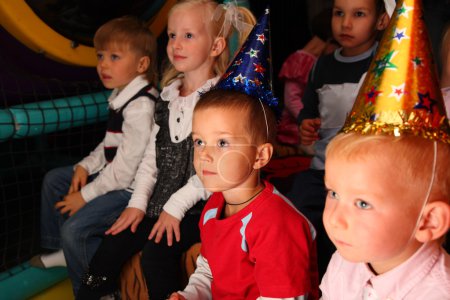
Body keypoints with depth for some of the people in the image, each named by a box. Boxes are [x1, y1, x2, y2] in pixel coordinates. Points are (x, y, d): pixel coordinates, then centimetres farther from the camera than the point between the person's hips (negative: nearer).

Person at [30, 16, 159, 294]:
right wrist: (86, 166, 1)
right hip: (112, 173, 11)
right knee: (54, 179, 19)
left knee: (75, 228, -19)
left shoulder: (140, 106, -26)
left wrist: (87, 195, -16)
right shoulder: (123, 95, 4)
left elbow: (127, 165, -25)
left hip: (130, 186, -11)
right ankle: (64, 250, 32)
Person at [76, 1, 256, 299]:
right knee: (111, 248, -4)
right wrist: (139, 202, 4)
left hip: (202, 206, -6)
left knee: (157, 253, -23)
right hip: (162, 202, 7)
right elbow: (153, 154, 13)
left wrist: (176, 206, -16)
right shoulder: (168, 95, 12)